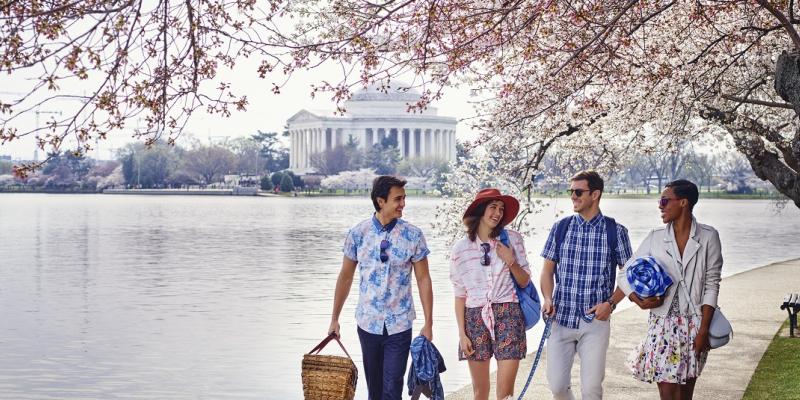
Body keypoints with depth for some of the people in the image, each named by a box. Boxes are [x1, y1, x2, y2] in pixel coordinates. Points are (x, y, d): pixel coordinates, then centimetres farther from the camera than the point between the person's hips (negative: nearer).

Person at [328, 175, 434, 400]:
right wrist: (334, 319, 9)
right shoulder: (358, 234, -2)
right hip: (368, 323, 2)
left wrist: (428, 323, -3)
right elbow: (345, 277, 7)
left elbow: (423, 280, -1)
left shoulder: (413, 235, -5)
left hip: (399, 325, -2)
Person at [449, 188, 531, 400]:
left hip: (508, 316, -1)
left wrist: (511, 262, -11)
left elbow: (525, 282, 8)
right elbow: (460, 295, 7)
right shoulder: (460, 249, 3)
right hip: (475, 318, 1)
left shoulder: (512, 239, 3)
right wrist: (462, 333, 2)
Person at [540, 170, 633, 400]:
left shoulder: (615, 232, 0)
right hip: (561, 318, 2)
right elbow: (548, 270, 10)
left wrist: (610, 302, -9)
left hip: (595, 320, -2)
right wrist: (548, 299, -7)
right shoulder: (560, 228, 6)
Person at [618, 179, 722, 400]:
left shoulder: (708, 237, -2)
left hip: (694, 324, -1)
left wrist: (704, 330, -8)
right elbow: (625, 274, 8)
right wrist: (639, 301, -11)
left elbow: (712, 285, -3)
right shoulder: (656, 237, 2)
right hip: (663, 324, 1)